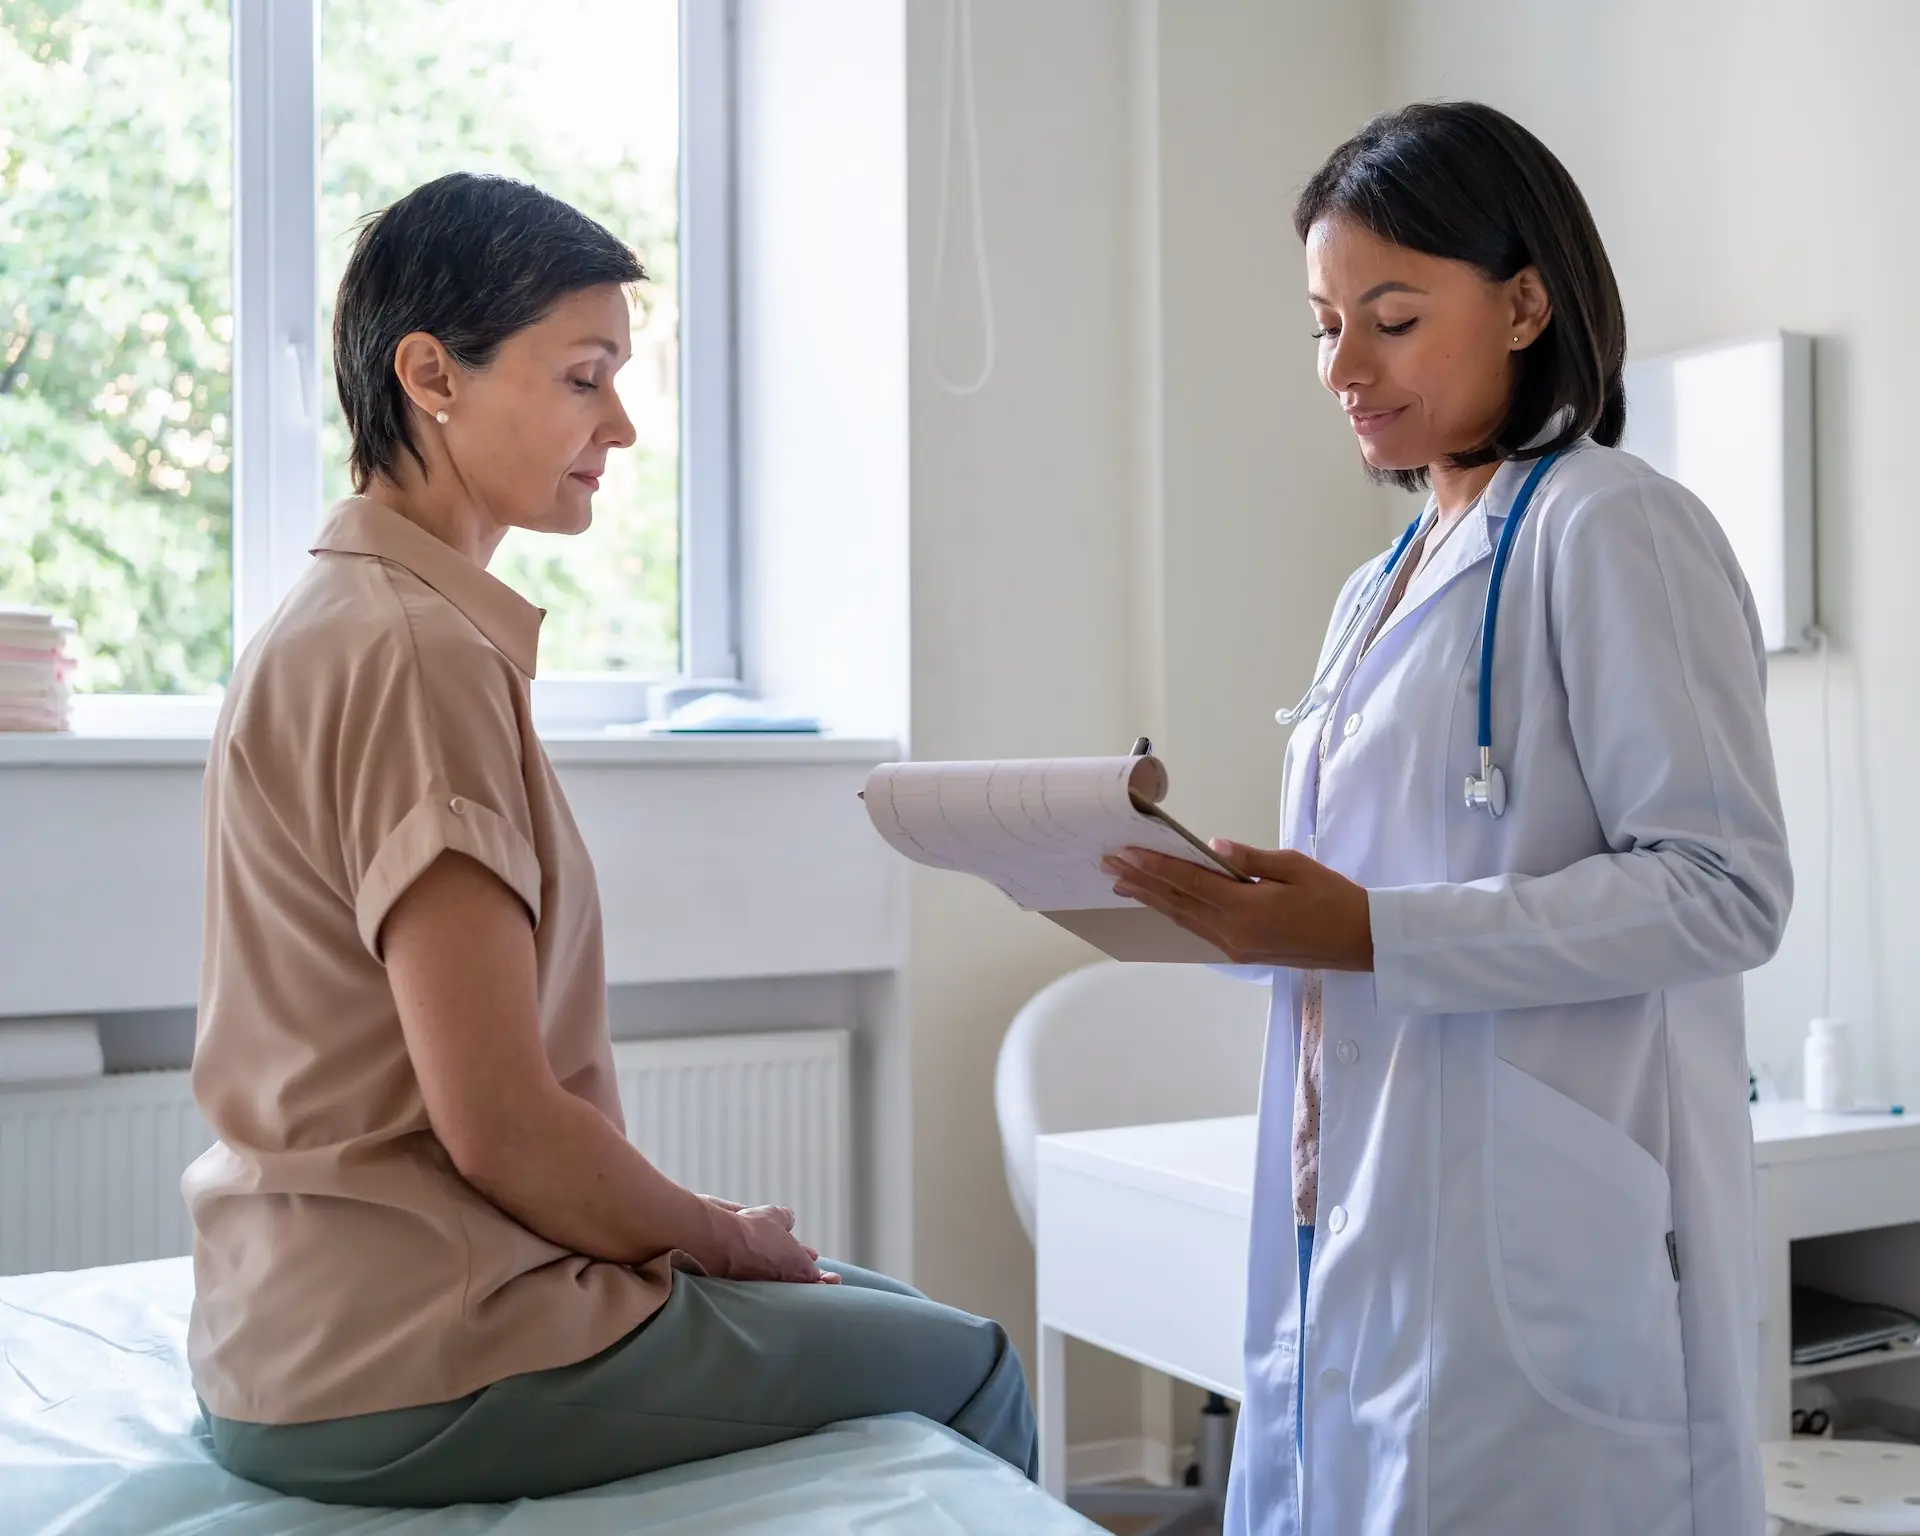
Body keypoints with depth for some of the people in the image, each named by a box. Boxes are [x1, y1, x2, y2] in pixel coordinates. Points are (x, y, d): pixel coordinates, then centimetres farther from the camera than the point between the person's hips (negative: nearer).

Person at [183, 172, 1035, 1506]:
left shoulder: (335, 624, 11)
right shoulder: (419, 653, -19)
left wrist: (698, 1227, 9)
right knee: (967, 1368, 2)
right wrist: (726, 1239, -5)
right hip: (412, 1370, -10)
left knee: (890, 1308, 21)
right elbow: (499, 1123, -22)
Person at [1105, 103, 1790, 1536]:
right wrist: (1241, 912, 3)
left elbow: (1724, 887, -15)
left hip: (1526, 1254, -7)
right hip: (1356, 1236, 8)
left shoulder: (1614, 531, -8)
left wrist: (1370, 935, -21)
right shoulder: (1382, 588, 18)